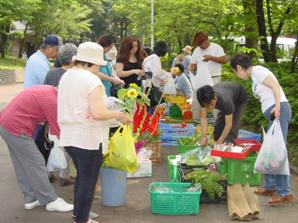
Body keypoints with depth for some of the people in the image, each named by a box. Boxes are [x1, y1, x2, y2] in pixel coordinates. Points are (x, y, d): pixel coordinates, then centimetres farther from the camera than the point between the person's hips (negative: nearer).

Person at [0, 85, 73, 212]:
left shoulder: (48, 90, 9)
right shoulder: (52, 100, -19)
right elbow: (57, 131, -12)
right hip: (17, 129, -10)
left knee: (23, 165, 16)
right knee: (35, 165, -1)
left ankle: (31, 199, 26)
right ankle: (51, 201, 8)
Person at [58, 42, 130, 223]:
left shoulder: (66, 76, 9)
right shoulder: (92, 80, -18)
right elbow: (97, 113, -25)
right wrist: (118, 115, -10)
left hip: (69, 136, 9)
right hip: (88, 138, -9)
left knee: (81, 176, 24)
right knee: (88, 181, 5)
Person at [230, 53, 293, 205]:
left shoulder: (256, 71, -3)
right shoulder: (255, 76, 24)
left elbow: (275, 86, -14)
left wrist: (277, 107, -24)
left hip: (279, 110, -10)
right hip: (273, 113, 10)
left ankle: (284, 192, -8)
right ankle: (270, 186, 23)